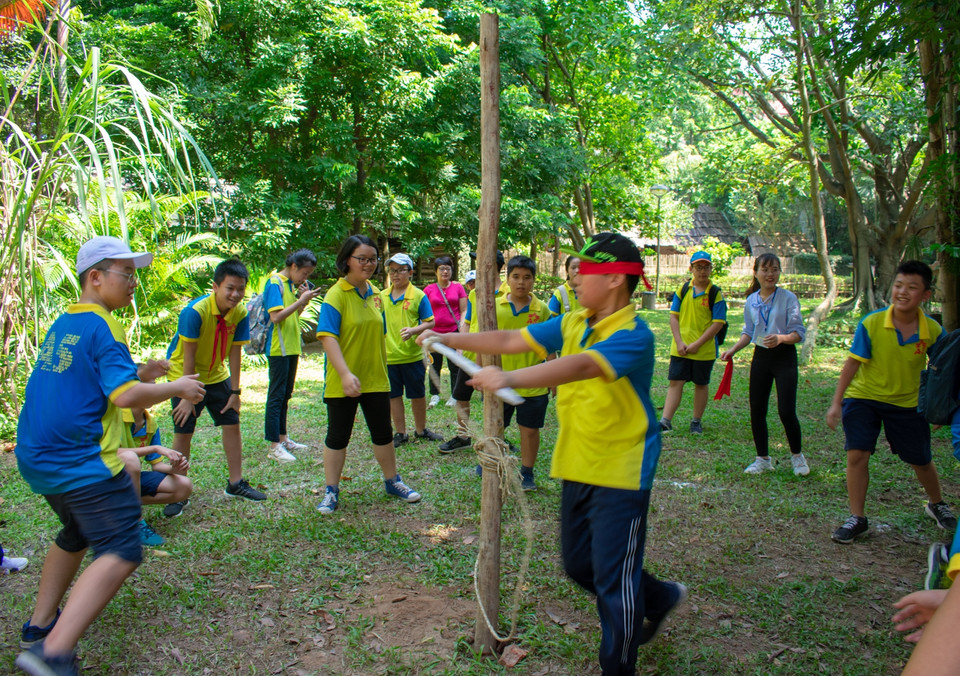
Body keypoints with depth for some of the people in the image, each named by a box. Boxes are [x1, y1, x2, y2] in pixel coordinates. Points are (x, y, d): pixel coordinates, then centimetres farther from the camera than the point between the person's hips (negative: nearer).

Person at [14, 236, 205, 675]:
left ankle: (39, 626, 36)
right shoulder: (102, 327, -14)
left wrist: (145, 375, 24)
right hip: (81, 463, -10)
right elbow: (126, 394, -23)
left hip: (36, 458, 10)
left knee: (76, 534, 28)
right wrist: (176, 388, -8)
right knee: (121, 551, -12)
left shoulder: (61, 325, 14)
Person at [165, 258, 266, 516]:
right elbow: (188, 356, -24)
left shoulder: (240, 313, -12)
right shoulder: (195, 311, -27)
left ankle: (235, 483, 15)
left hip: (216, 376, 5)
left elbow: (235, 353, -6)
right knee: (183, 433, -5)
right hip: (185, 376, -5)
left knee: (232, 424, 3)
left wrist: (235, 392, -6)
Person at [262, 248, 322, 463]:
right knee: (276, 396, -7)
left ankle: (283, 438, 23)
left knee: (285, 395, 14)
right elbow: (276, 316, -22)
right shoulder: (274, 283, -12)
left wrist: (305, 300, 3)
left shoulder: (292, 284, 15)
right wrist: (301, 300, -21)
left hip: (291, 348, 9)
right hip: (278, 349, -9)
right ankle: (274, 446, -5)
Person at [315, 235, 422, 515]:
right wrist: (345, 374, -33)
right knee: (337, 436, 6)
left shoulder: (375, 294, 7)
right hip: (342, 383, -5)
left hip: (375, 379, 6)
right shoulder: (336, 295, -13)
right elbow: (328, 337, -23)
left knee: (383, 433, 14)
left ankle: (392, 481, 30)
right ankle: (331, 492, 18)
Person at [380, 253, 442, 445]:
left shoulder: (418, 296, -4)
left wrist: (413, 330, -21)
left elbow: (430, 322, -5)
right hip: (388, 356, 3)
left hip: (412, 355, -3)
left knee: (417, 394, 9)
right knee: (393, 395, 9)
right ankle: (400, 433, 22)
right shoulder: (382, 296, 7)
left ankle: (420, 430, 27)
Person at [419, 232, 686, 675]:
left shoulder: (633, 336, -21)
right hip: (578, 469, 9)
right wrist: (448, 339, 3)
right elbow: (512, 341, 6)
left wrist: (510, 379, -50)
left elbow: (581, 366, -38)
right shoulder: (572, 324, 5)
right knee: (579, 566, 21)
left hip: (621, 476, -8)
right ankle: (659, 598, 44)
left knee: (614, 582, 1)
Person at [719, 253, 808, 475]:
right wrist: (733, 350, 4)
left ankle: (797, 455, 17)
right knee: (757, 411, 4)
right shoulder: (751, 301, 6)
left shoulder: (788, 298, -8)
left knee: (786, 411, -9)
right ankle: (763, 459, 21)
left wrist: (781, 338, -29)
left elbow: (799, 332, -10)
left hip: (784, 357, -4)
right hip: (761, 357, 5)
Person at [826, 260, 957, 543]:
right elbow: (853, 362, -12)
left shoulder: (933, 331, -14)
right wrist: (837, 401, -12)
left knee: (921, 461, 14)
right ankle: (857, 519, 7)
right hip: (863, 398, -2)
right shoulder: (871, 324, -20)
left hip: (908, 403, 2)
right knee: (856, 456, -10)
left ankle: (936, 504, 46)